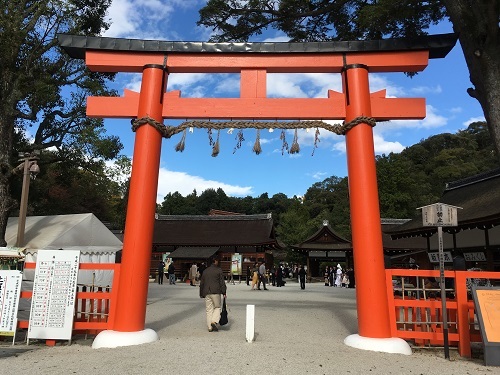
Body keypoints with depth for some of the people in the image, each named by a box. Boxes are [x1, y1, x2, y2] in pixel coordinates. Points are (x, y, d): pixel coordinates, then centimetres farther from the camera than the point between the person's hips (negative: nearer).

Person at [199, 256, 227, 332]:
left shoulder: (205, 271, 14)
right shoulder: (219, 270, 0)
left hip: (207, 292, 4)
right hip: (216, 292, -4)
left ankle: (210, 327, 7)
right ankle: (214, 321, -10)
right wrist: (224, 292, 0)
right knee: (217, 307, 9)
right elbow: (222, 282, -4)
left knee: (209, 310, 7)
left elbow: (201, 283, 16)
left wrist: (201, 294, 21)